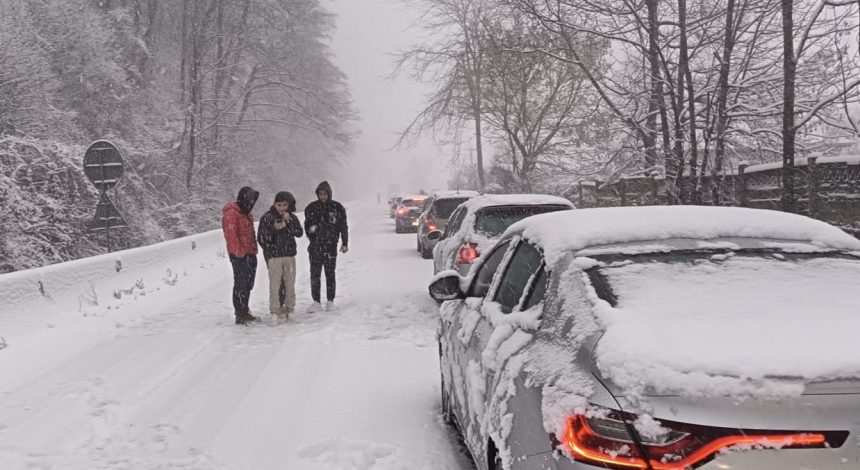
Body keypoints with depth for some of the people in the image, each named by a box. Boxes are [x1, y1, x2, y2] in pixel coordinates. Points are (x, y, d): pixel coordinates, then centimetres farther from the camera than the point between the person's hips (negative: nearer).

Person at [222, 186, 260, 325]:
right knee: (240, 285, -6)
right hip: (239, 256, -9)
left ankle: (245, 312, 25)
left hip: (250, 254, 9)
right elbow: (231, 236, -19)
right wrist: (240, 253, -20)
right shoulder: (231, 214, -13)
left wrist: (254, 249, 16)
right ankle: (240, 315, -3)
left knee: (248, 285, 15)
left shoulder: (246, 213, 17)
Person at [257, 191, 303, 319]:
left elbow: (299, 233, -5)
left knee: (290, 283, 9)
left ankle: (289, 308, 20)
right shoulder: (267, 218, -4)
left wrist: (289, 221, -13)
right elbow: (261, 238, -4)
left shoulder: (292, 217, 7)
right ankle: (275, 311, 1)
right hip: (274, 256, -4)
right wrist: (274, 228, -14)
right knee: (275, 284, -6)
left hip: (289, 255, 4)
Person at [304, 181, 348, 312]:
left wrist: (345, 243, 3)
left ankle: (330, 301, 15)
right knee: (315, 274, -1)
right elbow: (307, 225, 16)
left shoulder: (337, 208, 2)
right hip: (315, 247, 1)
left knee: (330, 274, 5)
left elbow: (343, 227, 6)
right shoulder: (311, 208, 6)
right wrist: (310, 230, -3)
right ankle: (316, 302, 5)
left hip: (331, 246, -1)